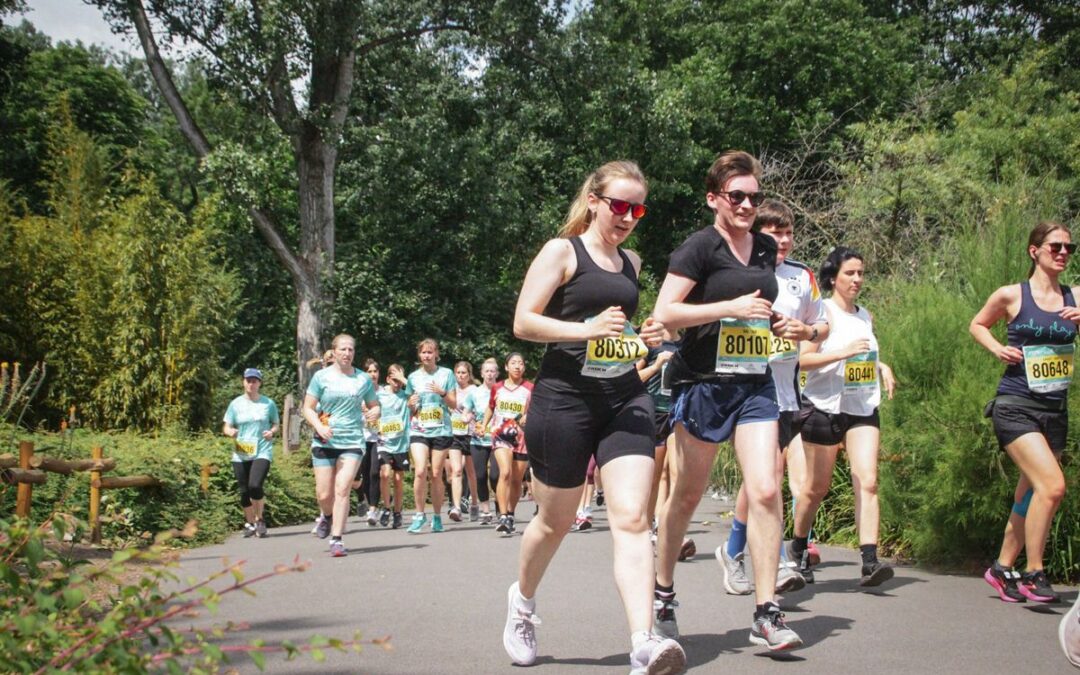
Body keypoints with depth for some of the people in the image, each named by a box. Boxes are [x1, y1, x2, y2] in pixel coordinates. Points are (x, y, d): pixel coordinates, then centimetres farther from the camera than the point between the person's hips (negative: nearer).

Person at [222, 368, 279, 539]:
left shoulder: (268, 404, 5)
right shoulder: (236, 404, 7)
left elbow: (275, 424, 14)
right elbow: (226, 427, 9)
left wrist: (272, 432, -8)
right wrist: (230, 432, -14)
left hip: (262, 452, -2)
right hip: (240, 454, 2)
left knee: (255, 486, -21)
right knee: (244, 491, 5)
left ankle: (259, 520, 0)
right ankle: (250, 523, 25)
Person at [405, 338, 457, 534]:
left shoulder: (446, 374, 4)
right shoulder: (414, 377, 10)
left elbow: (454, 404, 3)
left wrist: (442, 393, -14)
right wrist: (412, 405, -5)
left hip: (441, 430, -1)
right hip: (419, 430, 1)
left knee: (436, 475, 1)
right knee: (420, 471, -16)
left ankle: (437, 516, 15)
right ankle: (420, 514, -4)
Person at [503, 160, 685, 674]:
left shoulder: (631, 263, 17)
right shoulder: (562, 252, -2)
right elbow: (523, 323, -9)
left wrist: (644, 338, 9)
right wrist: (587, 329, -22)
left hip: (625, 400, 5)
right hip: (564, 400, -4)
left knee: (632, 519, -12)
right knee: (556, 521, 9)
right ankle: (523, 600, 39)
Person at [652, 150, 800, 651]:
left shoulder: (767, 248, 11)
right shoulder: (700, 247, -9)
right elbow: (664, 313, -16)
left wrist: (776, 324, 7)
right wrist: (730, 308, -20)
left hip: (755, 383, 5)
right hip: (703, 382, -5)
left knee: (765, 492, -9)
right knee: (687, 496, 8)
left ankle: (766, 615, -6)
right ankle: (662, 592, 28)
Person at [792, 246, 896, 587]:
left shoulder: (865, 316, 15)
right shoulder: (823, 312, -5)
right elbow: (803, 359, -14)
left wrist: (881, 367, 10)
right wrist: (844, 352, -23)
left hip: (863, 408, 5)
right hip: (825, 407, -5)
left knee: (868, 482, -12)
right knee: (817, 488, 5)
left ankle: (870, 562, -19)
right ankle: (797, 550, 27)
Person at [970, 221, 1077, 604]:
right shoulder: (1011, 296, -3)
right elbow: (977, 324, 12)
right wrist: (997, 348, -6)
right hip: (1016, 407, -5)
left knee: (1031, 496, 12)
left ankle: (1002, 568, 28)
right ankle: (1033, 573, -8)